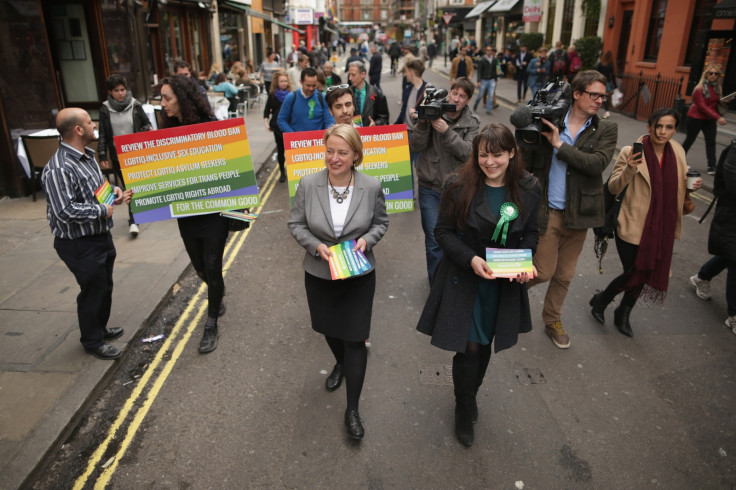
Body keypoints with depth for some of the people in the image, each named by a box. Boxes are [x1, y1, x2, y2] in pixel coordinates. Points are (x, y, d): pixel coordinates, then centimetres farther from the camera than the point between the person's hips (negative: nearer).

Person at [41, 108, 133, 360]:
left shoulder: (87, 156, 6)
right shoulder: (58, 169, -26)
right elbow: (64, 211, -31)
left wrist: (114, 191, 2)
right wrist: (102, 211, -21)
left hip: (100, 236, 9)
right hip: (80, 244, -9)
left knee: (105, 286, 23)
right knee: (92, 291, 7)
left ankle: (100, 328, 45)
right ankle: (92, 341, 28)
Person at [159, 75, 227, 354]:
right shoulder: (168, 129, 3)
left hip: (213, 209, -5)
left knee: (212, 267, 1)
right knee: (200, 266, 17)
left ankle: (211, 325, 17)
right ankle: (217, 292, 49)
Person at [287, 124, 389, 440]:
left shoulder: (372, 187, -13)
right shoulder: (308, 185, -13)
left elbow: (381, 222, 2)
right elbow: (296, 224, -3)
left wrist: (367, 239, -18)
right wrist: (317, 246, -20)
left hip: (359, 275, -2)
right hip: (319, 274, 2)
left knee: (355, 339, 1)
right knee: (329, 328, 22)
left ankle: (352, 409, 17)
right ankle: (341, 364, 58)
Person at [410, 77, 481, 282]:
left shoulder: (472, 123, 1)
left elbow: (467, 152, -14)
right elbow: (415, 147, -7)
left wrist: (446, 132, -25)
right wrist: (422, 123, -23)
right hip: (430, 187, -1)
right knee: (434, 240, 2)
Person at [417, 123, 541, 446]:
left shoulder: (528, 189, -5)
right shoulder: (459, 186, -14)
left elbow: (531, 233, 6)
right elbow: (443, 231, -9)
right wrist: (470, 259, -24)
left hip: (504, 285, 3)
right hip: (464, 282, -3)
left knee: (485, 345, 18)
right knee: (469, 347, 0)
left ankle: (471, 395, 47)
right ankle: (464, 409, 28)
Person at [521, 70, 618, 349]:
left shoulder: (606, 130, 0)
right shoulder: (549, 122, -5)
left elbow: (597, 163, -18)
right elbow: (527, 163, -3)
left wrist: (559, 144, -19)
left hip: (578, 214, 3)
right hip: (547, 211, -3)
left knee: (565, 275, 15)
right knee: (543, 271, 0)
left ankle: (552, 320, 37)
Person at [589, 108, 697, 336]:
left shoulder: (678, 152, 3)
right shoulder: (631, 152, -14)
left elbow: (678, 186, 17)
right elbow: (613, 188, -15)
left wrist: (690, 187, -5)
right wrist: (629, 169, -32)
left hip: (661, 228, 6)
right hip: (633, 226, -5)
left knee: (646, 273, 14)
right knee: (634, 273, -2)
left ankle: (623, 315, 36)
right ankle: (600, 300, 28)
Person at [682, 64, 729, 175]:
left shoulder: (718, 87, 3)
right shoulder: (700, 89, -16)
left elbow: (717, 103, 15)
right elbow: (702, 106, -22)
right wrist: (717, 117, -26)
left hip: (710, 119, 5)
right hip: (696, 117, -5)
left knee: (711, 141, -1)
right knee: (690, 140, 6)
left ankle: (712, 167, -1)